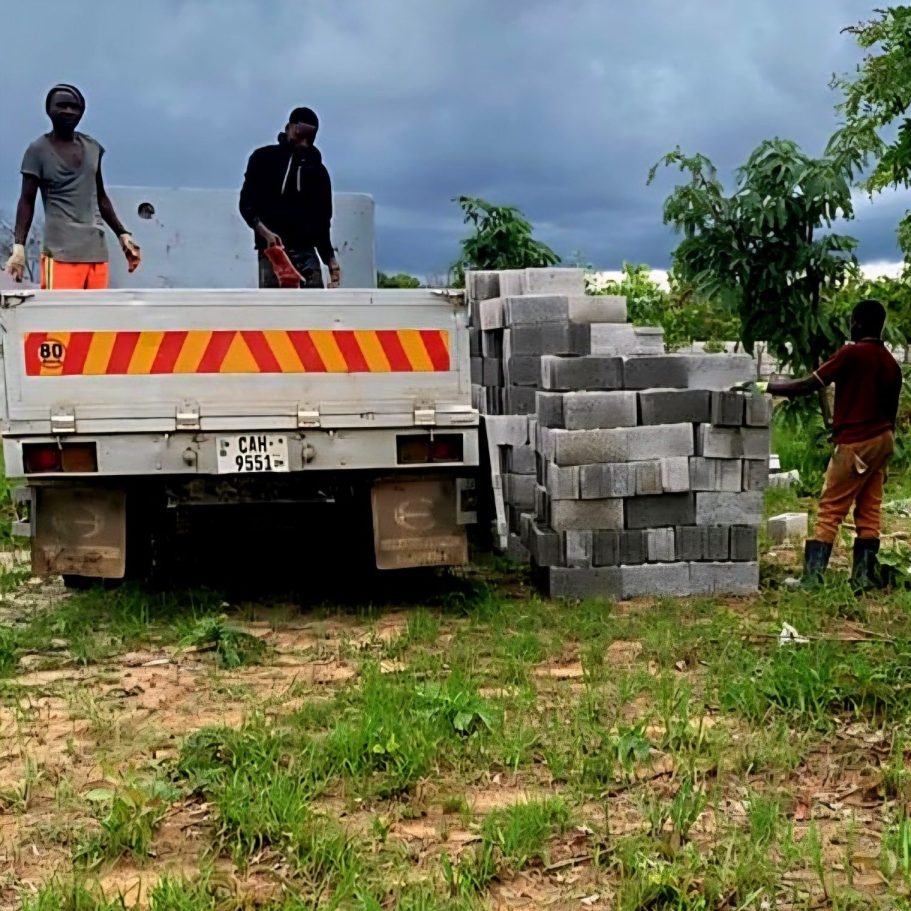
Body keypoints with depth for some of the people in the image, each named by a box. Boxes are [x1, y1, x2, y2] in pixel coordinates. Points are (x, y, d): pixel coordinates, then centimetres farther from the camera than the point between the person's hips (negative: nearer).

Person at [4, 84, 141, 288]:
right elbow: (27, 201, -2)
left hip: (97, 251, 5)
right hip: (60, 253, -5)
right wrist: (19, 245, -14)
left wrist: (122, 234, 18)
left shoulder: (93, 147, 14)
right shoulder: (39, 150, 0)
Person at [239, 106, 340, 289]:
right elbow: (246, 203, 3)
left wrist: (331, 261, 5)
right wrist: (265, 233, -15)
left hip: (306, 252, 3)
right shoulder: (264, 158, 7)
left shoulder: (317, 170, 15)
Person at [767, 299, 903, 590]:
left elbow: (807, 386, -14)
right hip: (882, 440, 7)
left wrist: (765, 386, -8)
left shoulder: (851, 354, -12)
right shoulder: (891, 364, 10)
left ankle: (812, 577, -8)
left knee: (830, 511, -5)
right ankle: (865, 576, 9)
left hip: (855, 443, -7)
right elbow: (891, 413, 15)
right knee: (869, 512, 9)